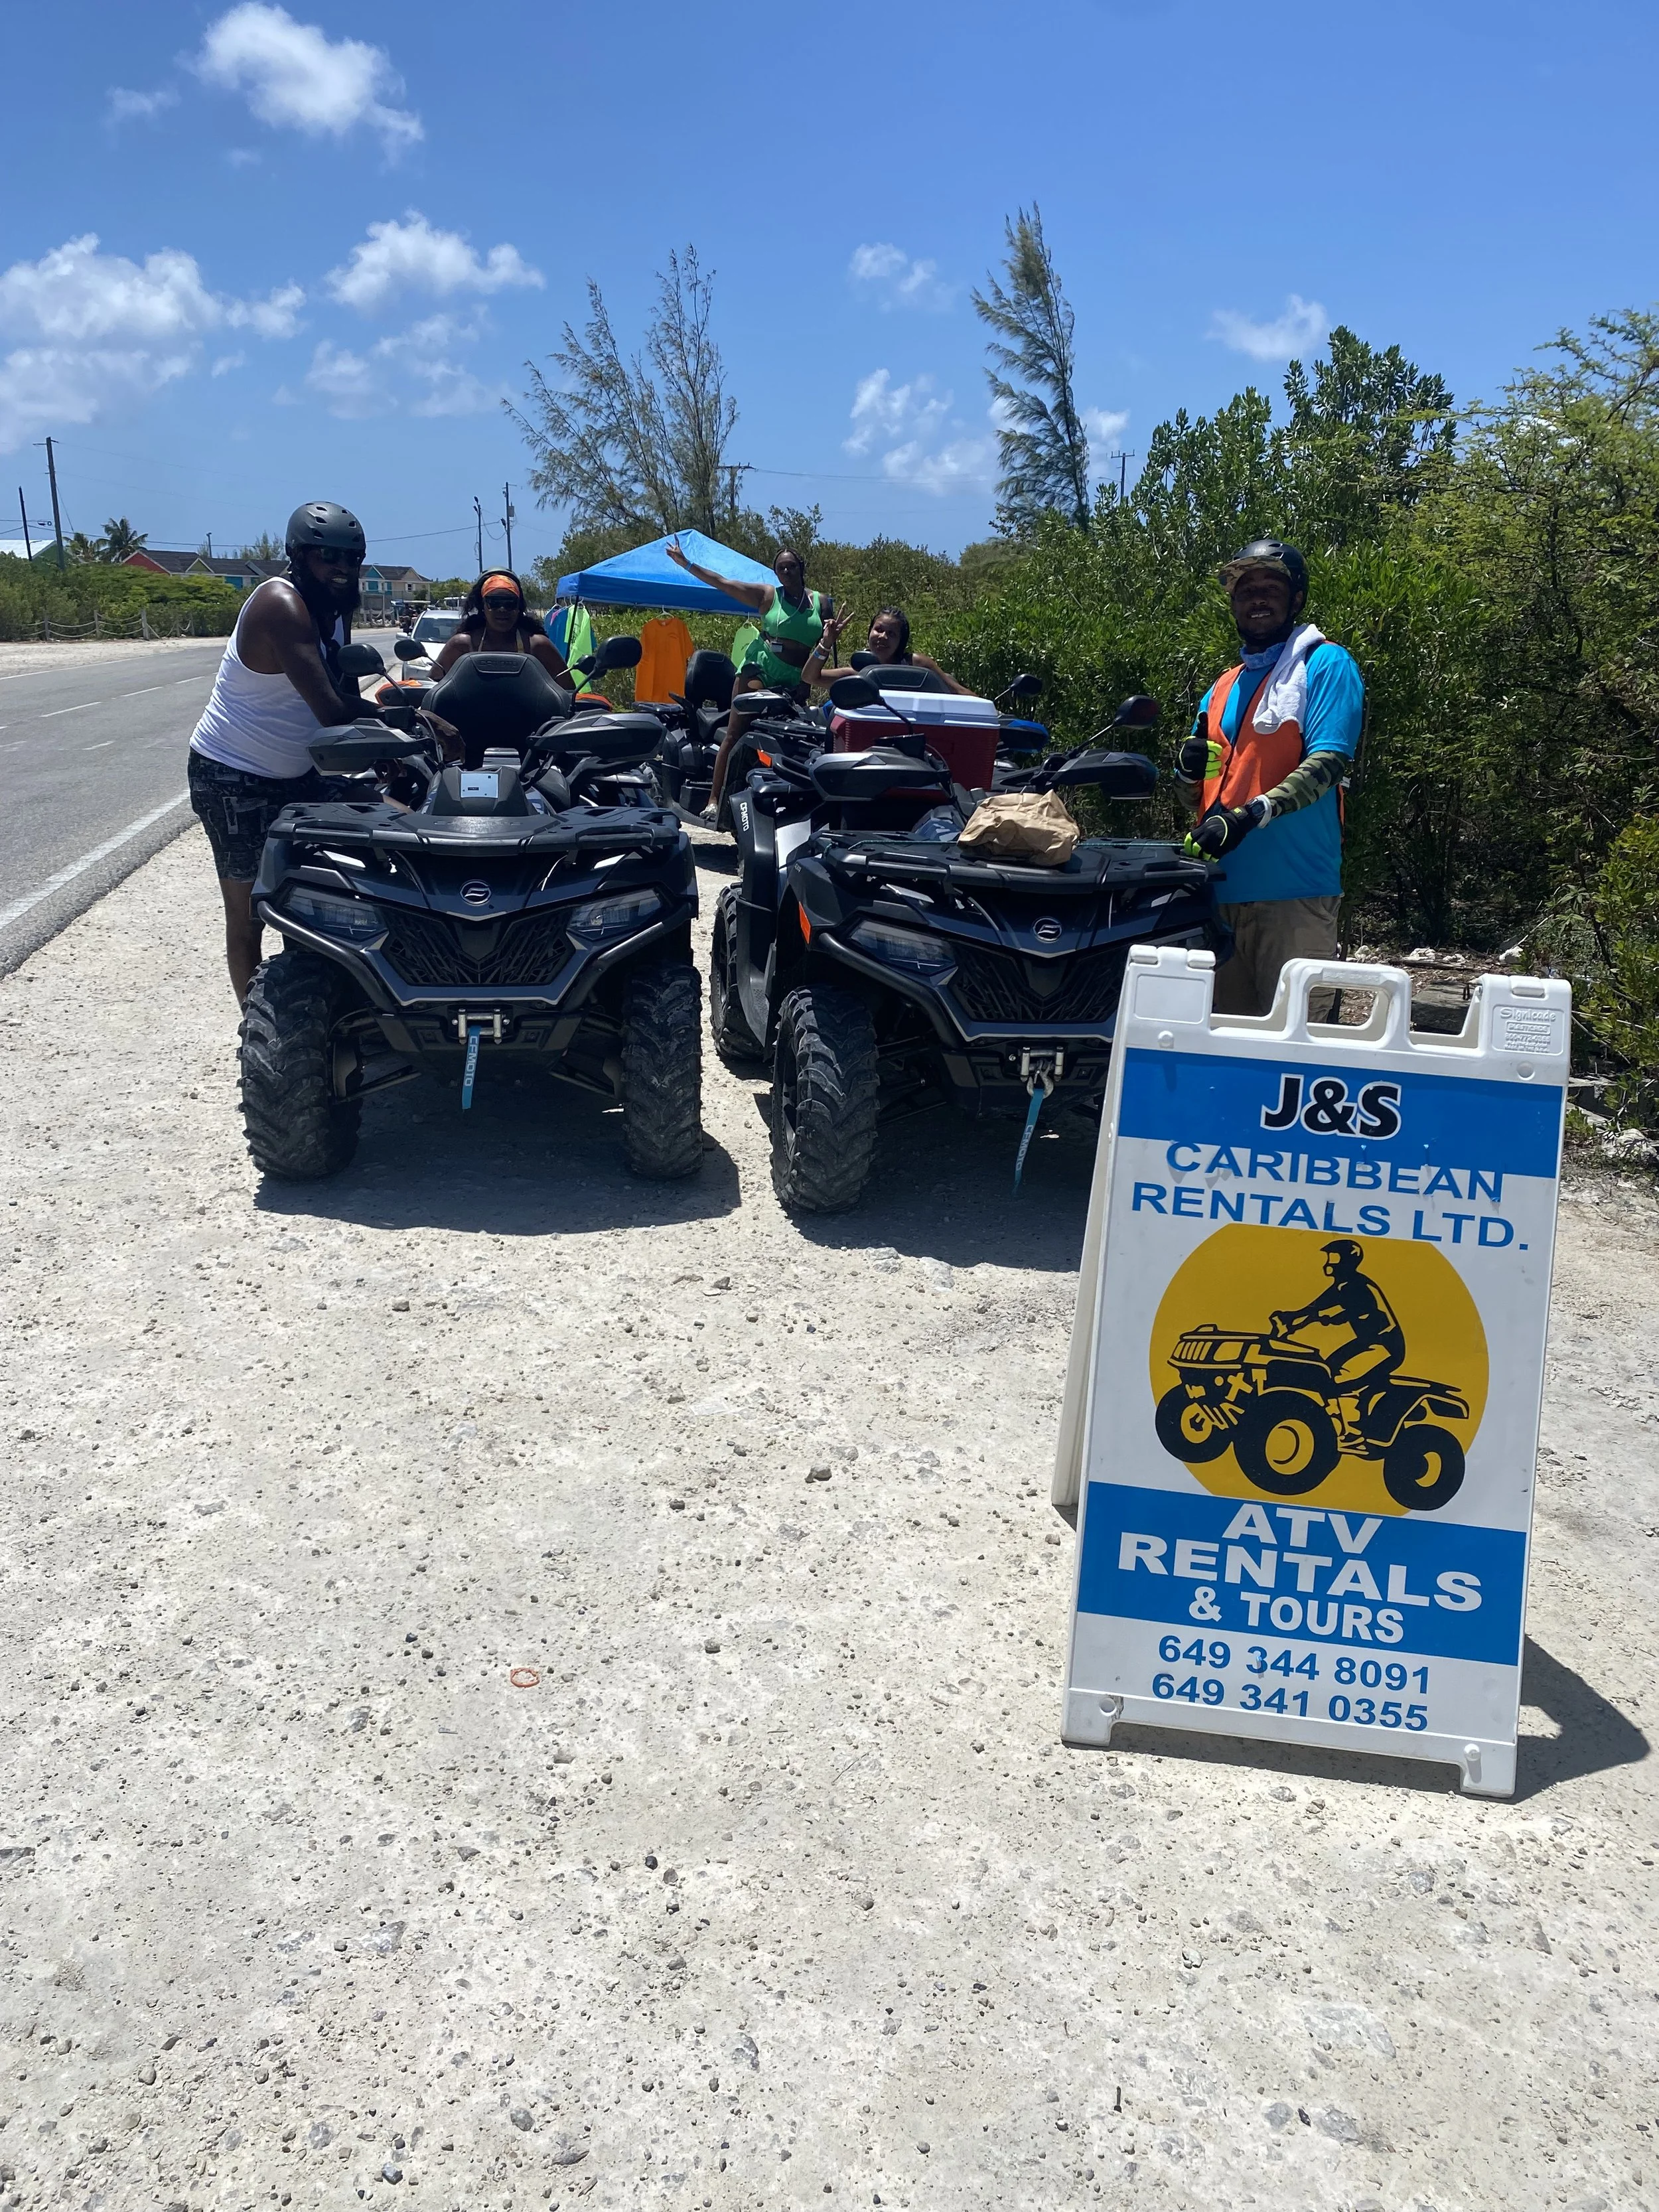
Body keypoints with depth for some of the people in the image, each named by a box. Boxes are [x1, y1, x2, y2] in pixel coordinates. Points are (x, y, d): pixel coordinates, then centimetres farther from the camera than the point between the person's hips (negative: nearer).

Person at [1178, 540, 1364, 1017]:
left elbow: (1328, 763, -14)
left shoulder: (1326, 664, 1)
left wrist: (1254, 814, -27)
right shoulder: (1222, 690, 21)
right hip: (1221, 889, 7)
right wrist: (1191, 768, 2)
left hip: (1293, 890, -6)